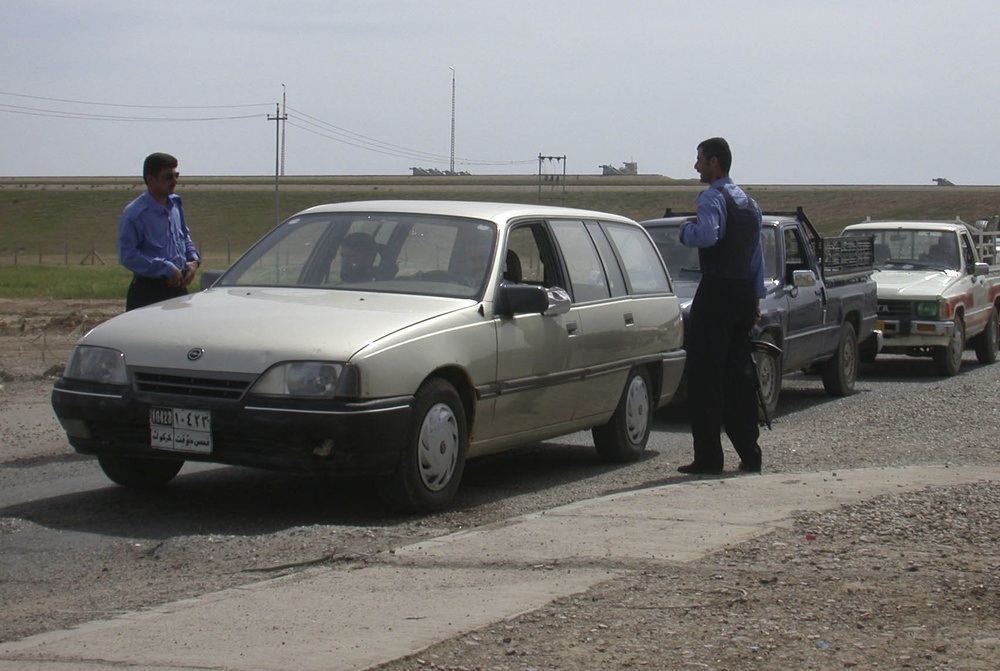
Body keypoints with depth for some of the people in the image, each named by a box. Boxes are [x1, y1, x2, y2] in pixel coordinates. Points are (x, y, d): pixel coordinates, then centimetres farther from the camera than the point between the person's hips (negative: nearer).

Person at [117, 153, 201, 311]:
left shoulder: (175, 204, 12)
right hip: (147, 294, -7)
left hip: (178, 287, 7)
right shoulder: (134, 213, -13)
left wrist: (194, 259, 3)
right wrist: (166, 269, -20)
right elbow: (127, 255, -18)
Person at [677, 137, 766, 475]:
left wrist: (685, 228, -9)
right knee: (738, 375, 13)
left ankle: (708, 456, -7)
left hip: (716, 292, -9)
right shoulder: (748, 202, 18)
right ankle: (749, 453, 15)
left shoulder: (712, 197, -11)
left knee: (705, 374, -5)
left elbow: (707, 235, -29)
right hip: (743, 292, 9)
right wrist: (756, 296, 25)